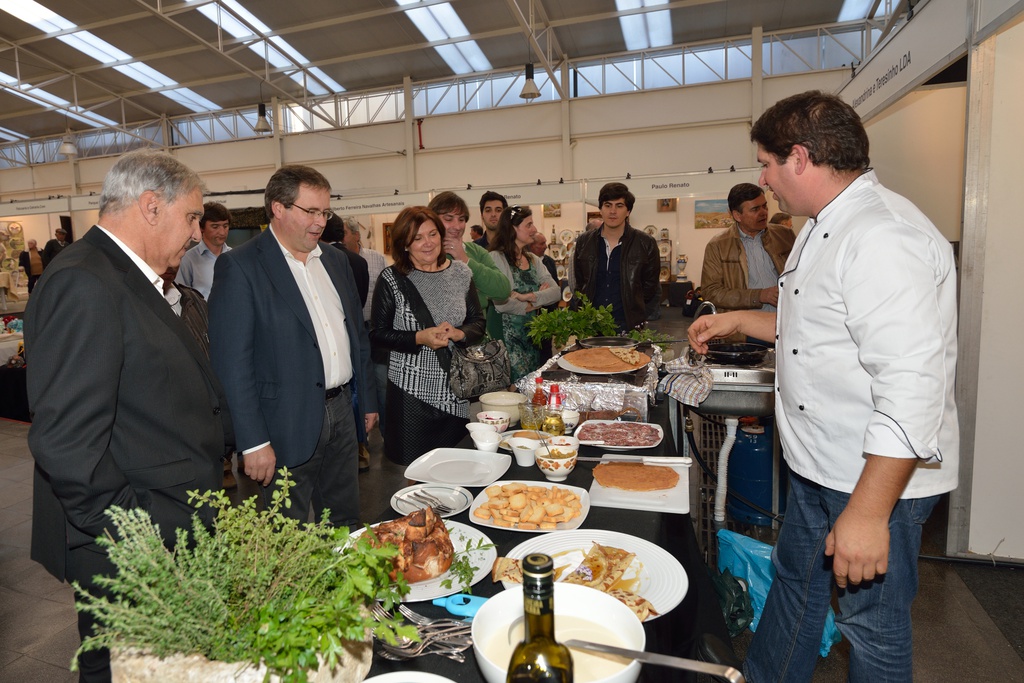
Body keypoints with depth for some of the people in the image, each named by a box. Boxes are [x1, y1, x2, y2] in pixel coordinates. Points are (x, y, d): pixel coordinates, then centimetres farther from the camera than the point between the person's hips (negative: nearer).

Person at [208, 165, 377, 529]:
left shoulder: (335, 260, 11)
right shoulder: (239, 266, -10)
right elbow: (231, 362, -14)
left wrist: (368, 400, 16)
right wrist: (253, 442, -16)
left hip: (341, 413, 6)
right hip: (286, 426, -6)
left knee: (346, 528, 18)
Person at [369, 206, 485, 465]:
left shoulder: (461, 273, 5)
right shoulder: (392, 279, -4)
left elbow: (478, 322, 9)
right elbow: (377, 335, -5)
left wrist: (458, 334, -12)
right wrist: (420, 339, -18)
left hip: (455, 390, 3)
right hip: (410, 390, -3)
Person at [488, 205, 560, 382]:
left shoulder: (533, 259, 12)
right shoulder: (496, 258, -11)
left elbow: (556, 292, 2)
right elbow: (501, 304, -23)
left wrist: (529, 297, -16)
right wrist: (536, 303, -6)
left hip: (533, 336, 7)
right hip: (510, 339, -7)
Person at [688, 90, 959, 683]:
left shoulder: (883, 237, -25)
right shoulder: (828, 228, 10)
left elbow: (911, 390, -30)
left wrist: (867, 512, -28)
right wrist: (738, 321, 19)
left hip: (879, 477, -10)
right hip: (820, 463, 10)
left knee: (872, 622, 10)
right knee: (795, 578, 24)